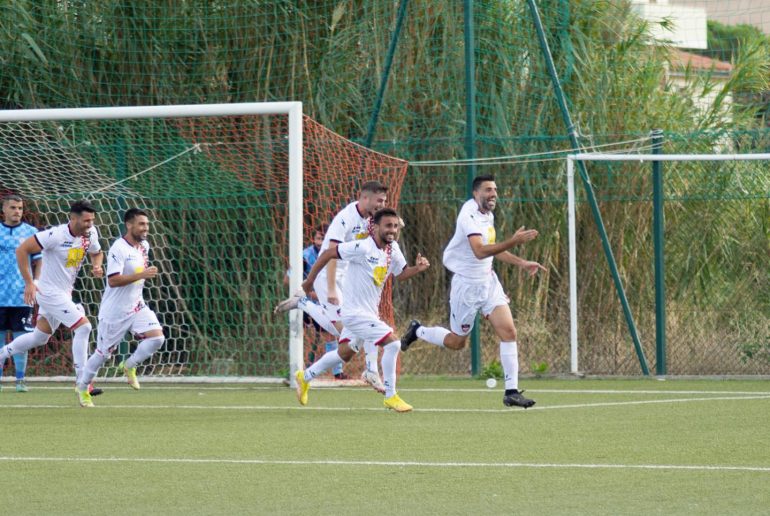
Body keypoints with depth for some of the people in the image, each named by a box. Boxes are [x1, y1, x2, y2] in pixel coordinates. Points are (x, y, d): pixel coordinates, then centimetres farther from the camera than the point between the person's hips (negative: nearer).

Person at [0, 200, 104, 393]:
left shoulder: (90, 233, -3)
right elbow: (22, 250, -20)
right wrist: (28, 283, -20)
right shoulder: (56, 235, -24)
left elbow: (97, 253, 19)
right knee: (83, 328, -14)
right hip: (50, 292, -8)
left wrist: (97, 266, -5)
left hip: (64, 293, 8)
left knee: (39, 337, 19)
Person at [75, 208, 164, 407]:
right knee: (103, 353, 5)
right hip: (114, 311, -6)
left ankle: (129, 366, 9)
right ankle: (82, 387, 27)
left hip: (136, 306, 6)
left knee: (156, 337, -15)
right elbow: (113, 280, -29)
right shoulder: (118, 249, -20)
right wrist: (142, 275, -33)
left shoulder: (144, 246, 5)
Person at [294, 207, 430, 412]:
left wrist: (417, 268, -6)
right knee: (392, 343, -16)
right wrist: (310, 280, -8)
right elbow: (328, 254, -15)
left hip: (369, 312, 9)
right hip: (355, 312, -9)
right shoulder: (362, 248, -22)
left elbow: (401, 274, 15)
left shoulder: (393, 250, 1)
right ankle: (390, 397, -6)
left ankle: (305, 377, 42)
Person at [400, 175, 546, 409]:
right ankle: (418, 331, 35)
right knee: (456, 341, 7)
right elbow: (480, 251, -37)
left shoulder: (488, 215, 7)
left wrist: (521, 263, 15)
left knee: (508, 331, -9)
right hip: (467, 284, -7)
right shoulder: (470, 216, -22)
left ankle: (511, 391, -7)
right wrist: (513, 242, -44)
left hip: (488, 281, 7)